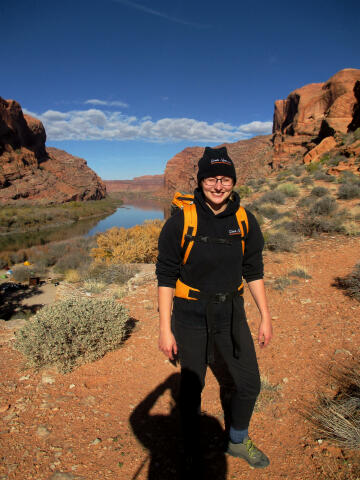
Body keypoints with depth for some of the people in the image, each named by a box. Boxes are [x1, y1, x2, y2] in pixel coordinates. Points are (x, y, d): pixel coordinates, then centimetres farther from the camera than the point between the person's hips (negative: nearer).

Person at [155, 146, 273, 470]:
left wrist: (265, 317, 6)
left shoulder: (245, 221, -4)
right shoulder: (180, 222, -15)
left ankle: (238, 442, 45)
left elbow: (253, 271, 5)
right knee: (191, 387, 13)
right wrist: (165, 329, -11)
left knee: (249, 383, 15)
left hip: (231, 313, 4)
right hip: (191, 316, -3)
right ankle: (191, 447, 44)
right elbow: (166, 276, -11)